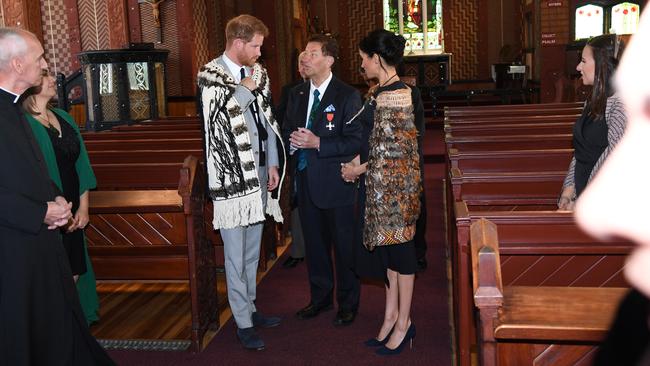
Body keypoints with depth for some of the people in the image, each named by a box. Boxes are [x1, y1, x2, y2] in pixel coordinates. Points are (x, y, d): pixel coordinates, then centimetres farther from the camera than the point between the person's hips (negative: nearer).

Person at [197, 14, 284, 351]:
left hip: (258, 171, 6)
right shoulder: (210, 74, -7)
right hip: (230, 175, -6)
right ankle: (243, 323, 11)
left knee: (253, 249, 16)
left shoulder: (257, 73, 11)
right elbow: (224, 114, -23)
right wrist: (248, 87, -11)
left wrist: (273, 164, 11)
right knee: (236, 253, 1)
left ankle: (249, 308, 31)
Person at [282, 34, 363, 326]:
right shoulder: (297, 94, 10)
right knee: (314, 244, 17)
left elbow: (356, 142, -14)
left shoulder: (348, 96, -10)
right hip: (306, 181, 6)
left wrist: (317, 143, -21)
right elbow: (287, 130, 18)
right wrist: (292, 141, -6)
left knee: (344, 247, 6)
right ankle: (320, 298, 33)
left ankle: (347, 304, 22)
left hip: (335, 183, -6)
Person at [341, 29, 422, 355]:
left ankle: (403, 322, 18)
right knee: (388, 246, 15)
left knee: (398, 249, 3)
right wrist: (360, 160, 4)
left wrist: (359, 169, -11)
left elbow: (392, 150, -20)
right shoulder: (383, 92, 10)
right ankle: (392, 316, 28)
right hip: (380, 184, 9)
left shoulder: (392, 97, -20)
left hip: (394, 184, -9)